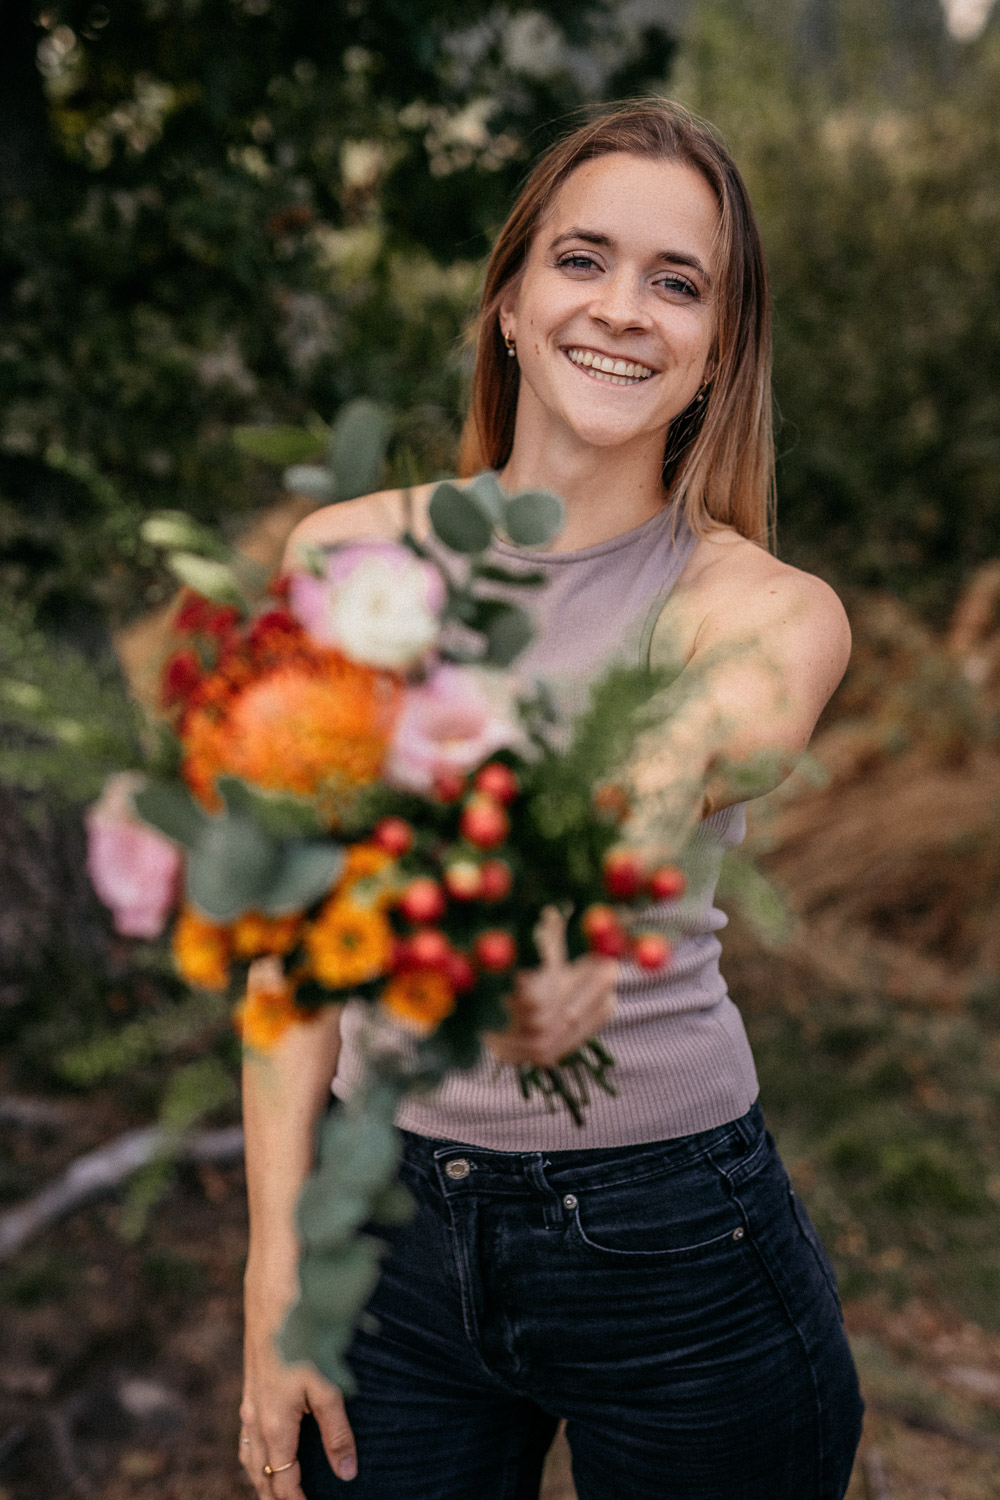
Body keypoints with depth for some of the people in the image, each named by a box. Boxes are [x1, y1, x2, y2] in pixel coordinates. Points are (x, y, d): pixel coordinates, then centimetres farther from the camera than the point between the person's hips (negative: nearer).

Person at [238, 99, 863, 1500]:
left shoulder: (770, 612, -10)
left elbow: (658, 782, -32)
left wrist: (575, 915, -55)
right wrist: (275, 1280, -5)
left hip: (677, 1243, -2)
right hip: (394, 1222, 2)